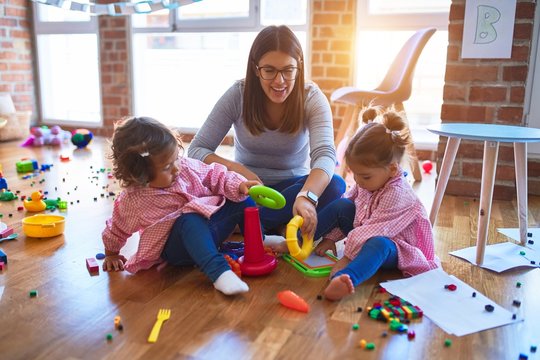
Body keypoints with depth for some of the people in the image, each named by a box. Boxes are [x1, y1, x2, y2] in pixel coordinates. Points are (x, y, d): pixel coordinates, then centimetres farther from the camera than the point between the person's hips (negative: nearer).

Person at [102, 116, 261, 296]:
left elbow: (216, 175, 0)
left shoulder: (187, 166, -7)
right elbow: (116, 230, 4)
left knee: (241, 200, -9)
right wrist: (111, 254, 19)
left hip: (210, 229, 5)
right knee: (191, 220, -37)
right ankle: (219, 272, -50)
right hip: (176, 246, -5)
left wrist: (239, 185, -18)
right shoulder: (132, 201, -13)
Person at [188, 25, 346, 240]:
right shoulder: (237, 95, -12)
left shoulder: (312, 98, -13)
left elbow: (325, 155, -29)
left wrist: (306, 197, -51)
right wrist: (237, 170, -32)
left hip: (293, 188, 1)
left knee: (335, 185, -31)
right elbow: (196, 150, -12)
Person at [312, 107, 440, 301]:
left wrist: (347, 257, -33)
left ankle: (343, 278, -71)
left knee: (378, 243, -42)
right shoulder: (365, 183, -3)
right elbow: (348, 205, 10)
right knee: (341, 205, -7)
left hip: (394, 248, -8)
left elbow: (373, 231, -33)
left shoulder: (397, 195, -28)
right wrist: (331, 237, 5)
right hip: (365, 235, 8)